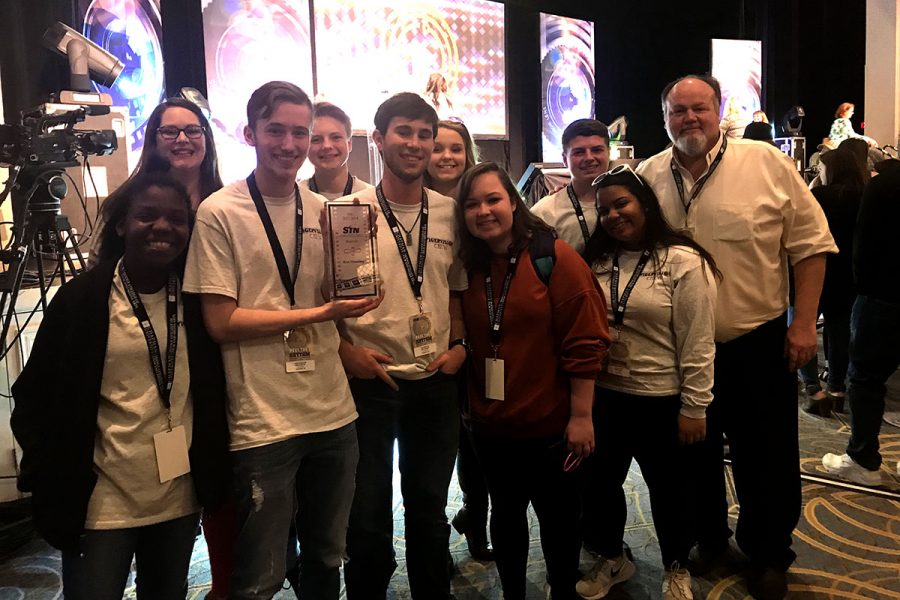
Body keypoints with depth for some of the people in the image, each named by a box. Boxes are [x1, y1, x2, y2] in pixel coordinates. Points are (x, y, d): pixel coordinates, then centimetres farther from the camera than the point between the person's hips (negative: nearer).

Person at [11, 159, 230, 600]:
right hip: (102, 503, -3)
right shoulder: (81, 297, -8)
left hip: (180, 497, 3)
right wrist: (47, 479, -8)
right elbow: (33, 396, -5)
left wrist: (213, 472, 1)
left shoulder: (196, 298, -1)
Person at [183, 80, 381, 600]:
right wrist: (319, 313, -17)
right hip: (263, 422, -5)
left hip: (334, 413, 5)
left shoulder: (324, 210, 7)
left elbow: (338, 302, 10)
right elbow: (221, 322, -11)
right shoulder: (220, 212, -8)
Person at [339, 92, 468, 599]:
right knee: (368, 511, 10)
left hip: (437, 382, 3)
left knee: (430, 508, 19)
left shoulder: (450, 213, 4)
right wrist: (344, 349, -13)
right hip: (370, 380, -3)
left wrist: (459, 344, -1)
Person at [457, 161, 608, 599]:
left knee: (558, 516, 13)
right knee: (505, 514, 20)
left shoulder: (555, 257, -13)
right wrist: (466, 406, 9)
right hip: (490, 426, 5)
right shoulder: (468, 268, 2)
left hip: (550, 425, -4)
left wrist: (581, 415, -15)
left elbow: (585, 343, -15)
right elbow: (470, 344, 10)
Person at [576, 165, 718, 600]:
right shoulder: (597, 262, 5)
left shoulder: (684, 262, -12)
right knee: (601, 483, 18)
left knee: (667, 490, 13)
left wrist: (693, 407, -13)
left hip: (660, 401, -5)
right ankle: (612, 559, 41)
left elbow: (697, 343, -13)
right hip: (603, 396, 5)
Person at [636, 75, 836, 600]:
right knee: (696, 453, 17)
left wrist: (804, 324, -8)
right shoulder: (648, 177, 0)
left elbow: (810, 244, -4)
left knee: (767, 459, 10)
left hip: (759, 342, -2)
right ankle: (709, 540, 40)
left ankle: (768, 556, 33)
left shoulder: (767, 164, -7)